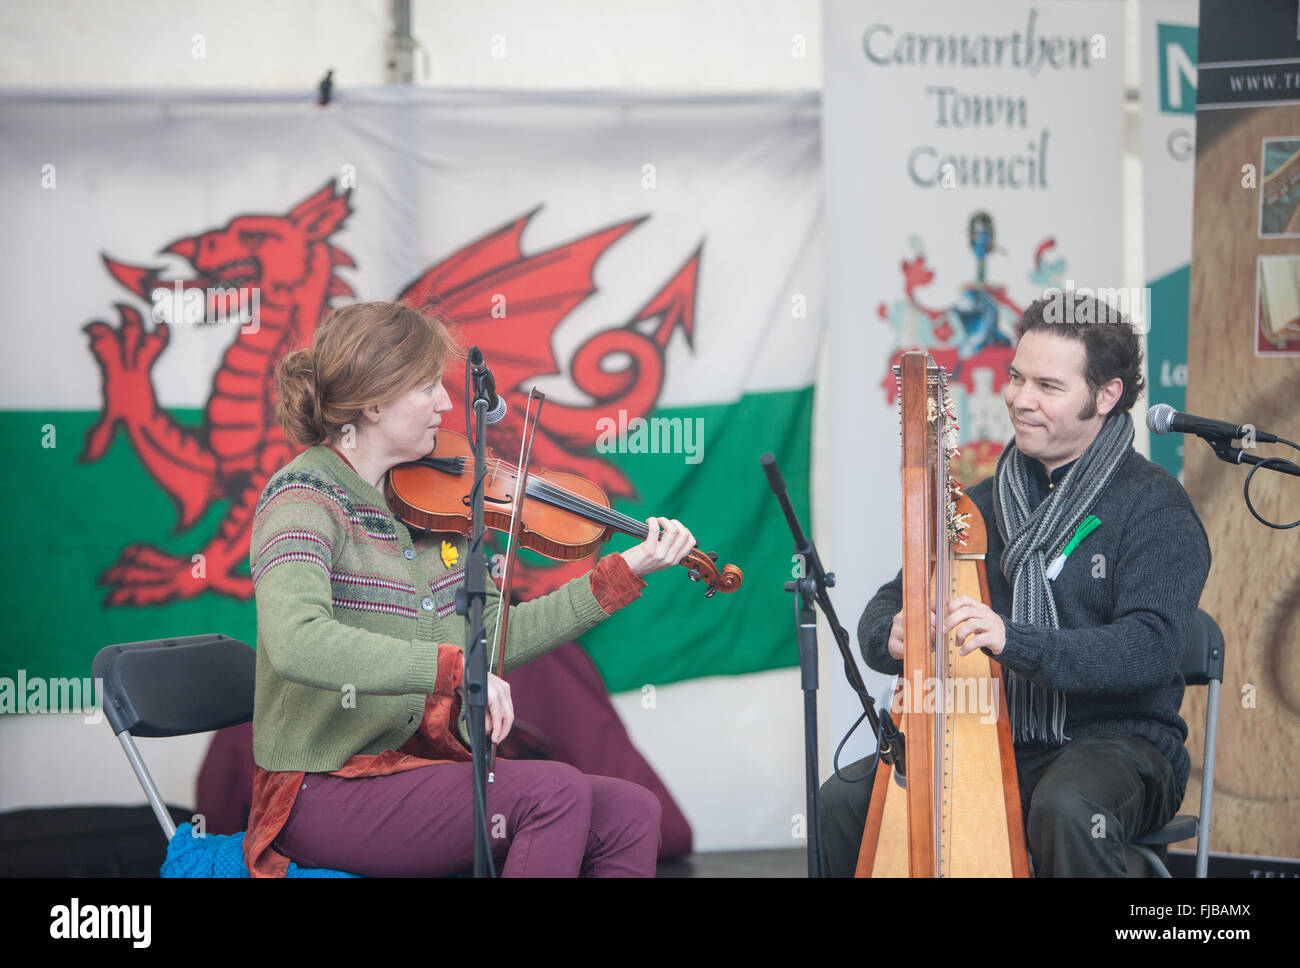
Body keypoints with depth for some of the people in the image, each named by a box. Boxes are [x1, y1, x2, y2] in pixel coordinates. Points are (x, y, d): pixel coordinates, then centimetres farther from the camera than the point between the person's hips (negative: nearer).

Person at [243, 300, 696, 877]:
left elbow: (495, 638, 12)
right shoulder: (304, 499, -13)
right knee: (555, 792, -25)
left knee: (630, 812, -9)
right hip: (325, 793, -8)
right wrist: (454, 667, -36)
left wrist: (626, 571, 8)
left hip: (424, 768, 8)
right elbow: (296, 644, -31)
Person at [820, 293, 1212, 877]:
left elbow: (1151, 648, -21)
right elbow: (885, 609, 10)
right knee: (846, 797, -17)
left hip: (1115, 743, -5)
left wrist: (1013, 640, -34)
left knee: (1067, 809, -38)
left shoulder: (1155, 507, -6)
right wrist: (891, 636, -17)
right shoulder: (981, 505, 12)